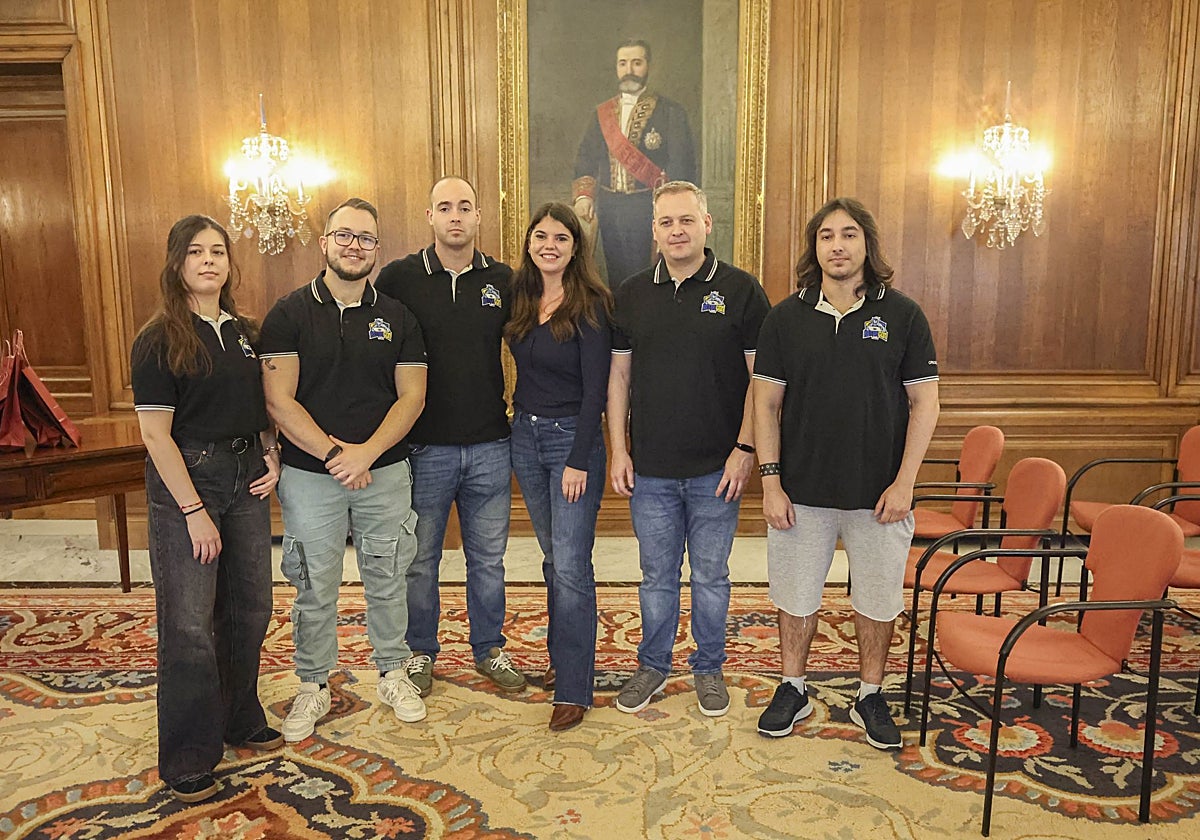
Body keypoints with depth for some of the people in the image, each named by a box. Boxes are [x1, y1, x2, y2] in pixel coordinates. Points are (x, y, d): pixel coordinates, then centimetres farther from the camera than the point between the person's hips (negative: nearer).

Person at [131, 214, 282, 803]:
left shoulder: (244, 333, 9)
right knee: (189, 623, -1)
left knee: (249, 609, 12)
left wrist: (272, 457, 2)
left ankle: (240, 721, 33)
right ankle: (187, 762, 15)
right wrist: (193, 511, -15)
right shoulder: (159, 340, -9)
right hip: (185, 480, -6)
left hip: (246, 478, 6)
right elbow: (155, 432, -12)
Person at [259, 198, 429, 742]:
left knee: (387, 579, 13)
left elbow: (412, 396, -2)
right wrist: (334, 453, -16)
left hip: (385, 471, 2)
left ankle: (393, 672, 32)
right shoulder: (290, 313, -2)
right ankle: (313, 685, 28)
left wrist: (366, 452, -15)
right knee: (315, 588, 10)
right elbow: (279, 400, -9)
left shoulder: (397, 318, 4)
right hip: (309, 474, -1)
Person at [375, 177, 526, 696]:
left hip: (490, 446, 2)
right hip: (423, 447, -2)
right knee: (419, 559, 11)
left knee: (488, 558, 13)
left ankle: (489, 649, 31)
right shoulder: (398, 278, -3)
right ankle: (419, 652, 30)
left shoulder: (503, 280, 4)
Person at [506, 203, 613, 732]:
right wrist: (520, 414, 2)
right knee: (553, 559, 16)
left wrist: (579, 460, -17)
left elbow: (595, 389, -14)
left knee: (571, 566, -5)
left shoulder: (591, 306, -11)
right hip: (525, 435, 6)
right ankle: (561, 657, 30)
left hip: (572, 436, -6)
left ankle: (573, 689, 5)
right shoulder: (519, 297, 7)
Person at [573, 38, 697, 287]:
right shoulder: (602, 113, 15)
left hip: (650, 210, -4)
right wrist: (583, 196, -2)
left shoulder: (670, 112, 1)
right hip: (609, 209, 4)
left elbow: (682, 166, -6)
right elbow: (586, 159, 15)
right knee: (617, 280, 9)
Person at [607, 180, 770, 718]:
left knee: (710, 575, 12)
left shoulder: (740, 290, -3)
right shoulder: (631, 294, 6)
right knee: (657, 575, 13)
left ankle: (709, 668, 31)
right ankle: (653, 666, 32)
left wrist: (745, 449, -10)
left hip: (716, 469, -2)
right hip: (650, 469, 2)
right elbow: (619, 375, 8)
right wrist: (618, 450, 3)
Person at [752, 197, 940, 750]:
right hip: (801, 492, 1)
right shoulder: (786, 318, 1)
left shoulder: (901, 316, -2)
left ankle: (870, 696, 33)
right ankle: (793, 690, 32)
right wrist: (771, 481, -5)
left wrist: (904, 482, -8)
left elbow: (925, 402, -1)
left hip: (878, 493, 0)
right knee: (795, 597, 12)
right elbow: (766, 403, 1)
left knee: (877, 600, 13)